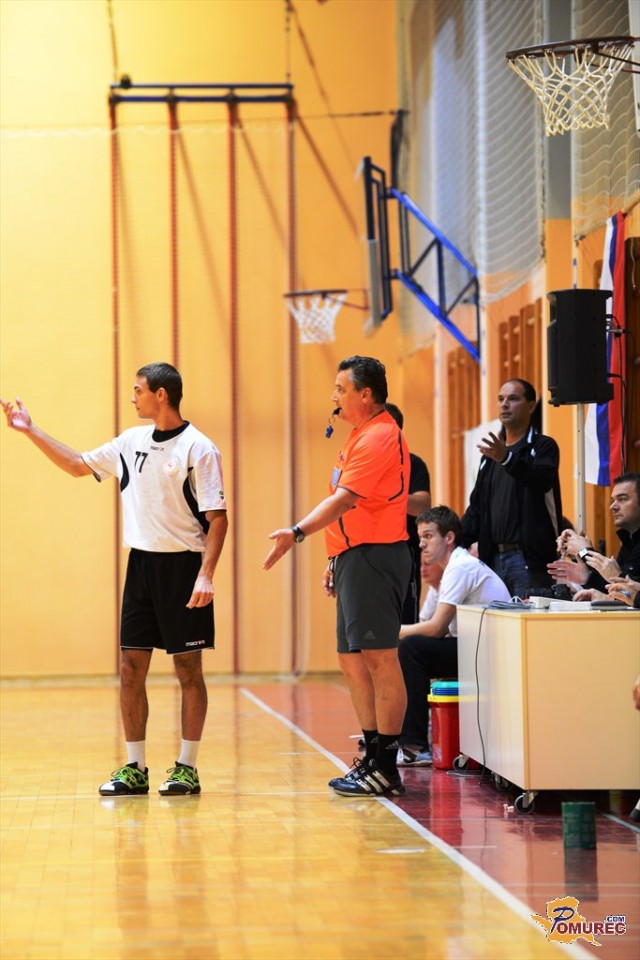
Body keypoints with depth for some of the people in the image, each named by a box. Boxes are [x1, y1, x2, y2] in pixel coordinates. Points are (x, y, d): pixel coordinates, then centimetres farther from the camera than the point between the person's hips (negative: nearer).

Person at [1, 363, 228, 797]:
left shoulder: (198, 448, -10)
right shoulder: (132, 441, 10)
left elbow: (217, 517, -12)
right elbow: (78, 464, 23)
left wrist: (206, 574, -21)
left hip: (182, 567, -6)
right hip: (141, 563, 6)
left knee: (188, 668, 1)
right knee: (131, 667, 4)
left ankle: (187, 768, 7)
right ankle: (135, 768, 11)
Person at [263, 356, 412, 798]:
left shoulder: (379, 438, -13)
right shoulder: (364, 436, 21)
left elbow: (345, 499, -25)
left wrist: (298, 532, -34)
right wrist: (338, 560, 24)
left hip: (374, 558, -11)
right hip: (356, 559, 11)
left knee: (379, 659, -9)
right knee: (353, 661, 13)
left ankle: (386, 769, -8)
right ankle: (373, 758, 20)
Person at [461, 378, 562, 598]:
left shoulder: (543, 447, 0)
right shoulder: (491, 453, 20)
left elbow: (543, 480, -22)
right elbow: (477, 505, 22)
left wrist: (507, 458, -37)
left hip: (529, 559, -7)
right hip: (494, 557, 7)